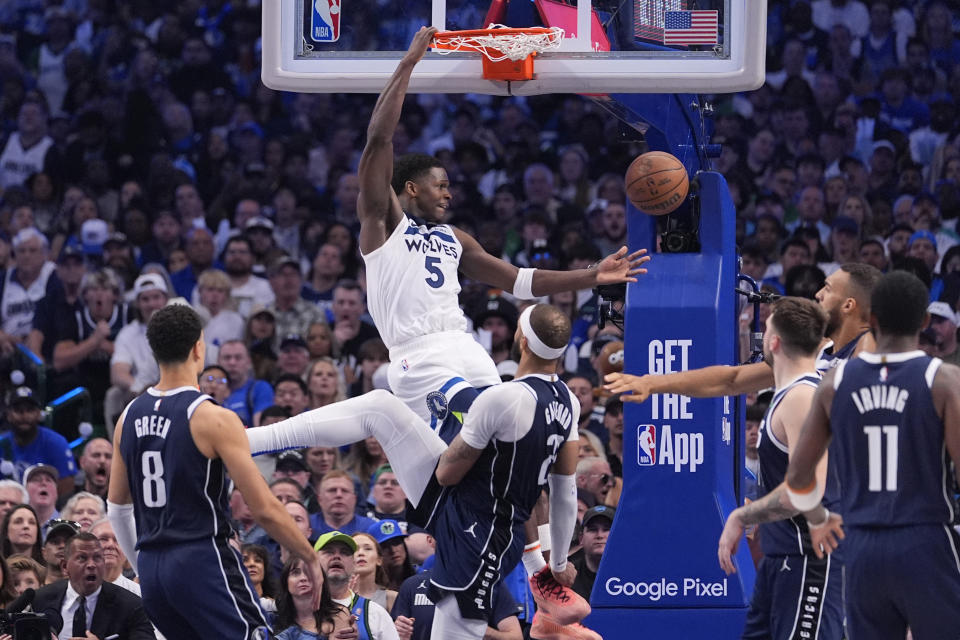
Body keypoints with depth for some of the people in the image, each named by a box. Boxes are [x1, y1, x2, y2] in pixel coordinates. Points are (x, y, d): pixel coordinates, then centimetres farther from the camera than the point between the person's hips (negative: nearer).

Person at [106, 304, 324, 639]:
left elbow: (117, 509, 17)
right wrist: (310, 557, 1)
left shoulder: (129, 417, 9)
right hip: (203, 559, -7)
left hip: (152, 566, 7)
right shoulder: (214, 419, -12)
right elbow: (265, 509, -13)